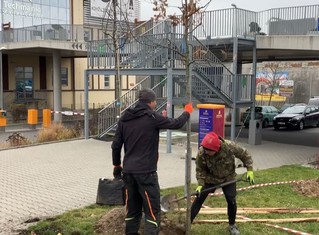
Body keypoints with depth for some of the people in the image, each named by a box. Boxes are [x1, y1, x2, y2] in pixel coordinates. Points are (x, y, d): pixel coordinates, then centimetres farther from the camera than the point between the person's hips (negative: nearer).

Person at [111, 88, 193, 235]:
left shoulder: (125, 118, 7)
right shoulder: (152, 117, -9)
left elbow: (116, 145, 9)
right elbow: (176, 124, 2)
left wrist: (117, 165, 21)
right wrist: (187, 112, 21)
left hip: (128, 171, 6)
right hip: (146, 172, -6)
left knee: (133, 209, 16)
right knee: (152, 211, 0)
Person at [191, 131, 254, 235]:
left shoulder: (230, 146, -33)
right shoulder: (201, 153, -30)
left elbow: (245, 155, -16)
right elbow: (200, 170, -15)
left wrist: (249, 170, -19)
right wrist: (200, 184, -24)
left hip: (228, 178, 0)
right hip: (210, 178, 0)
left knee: (231, 201, -3)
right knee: (199, 199, -1)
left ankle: (232, 225, 21)